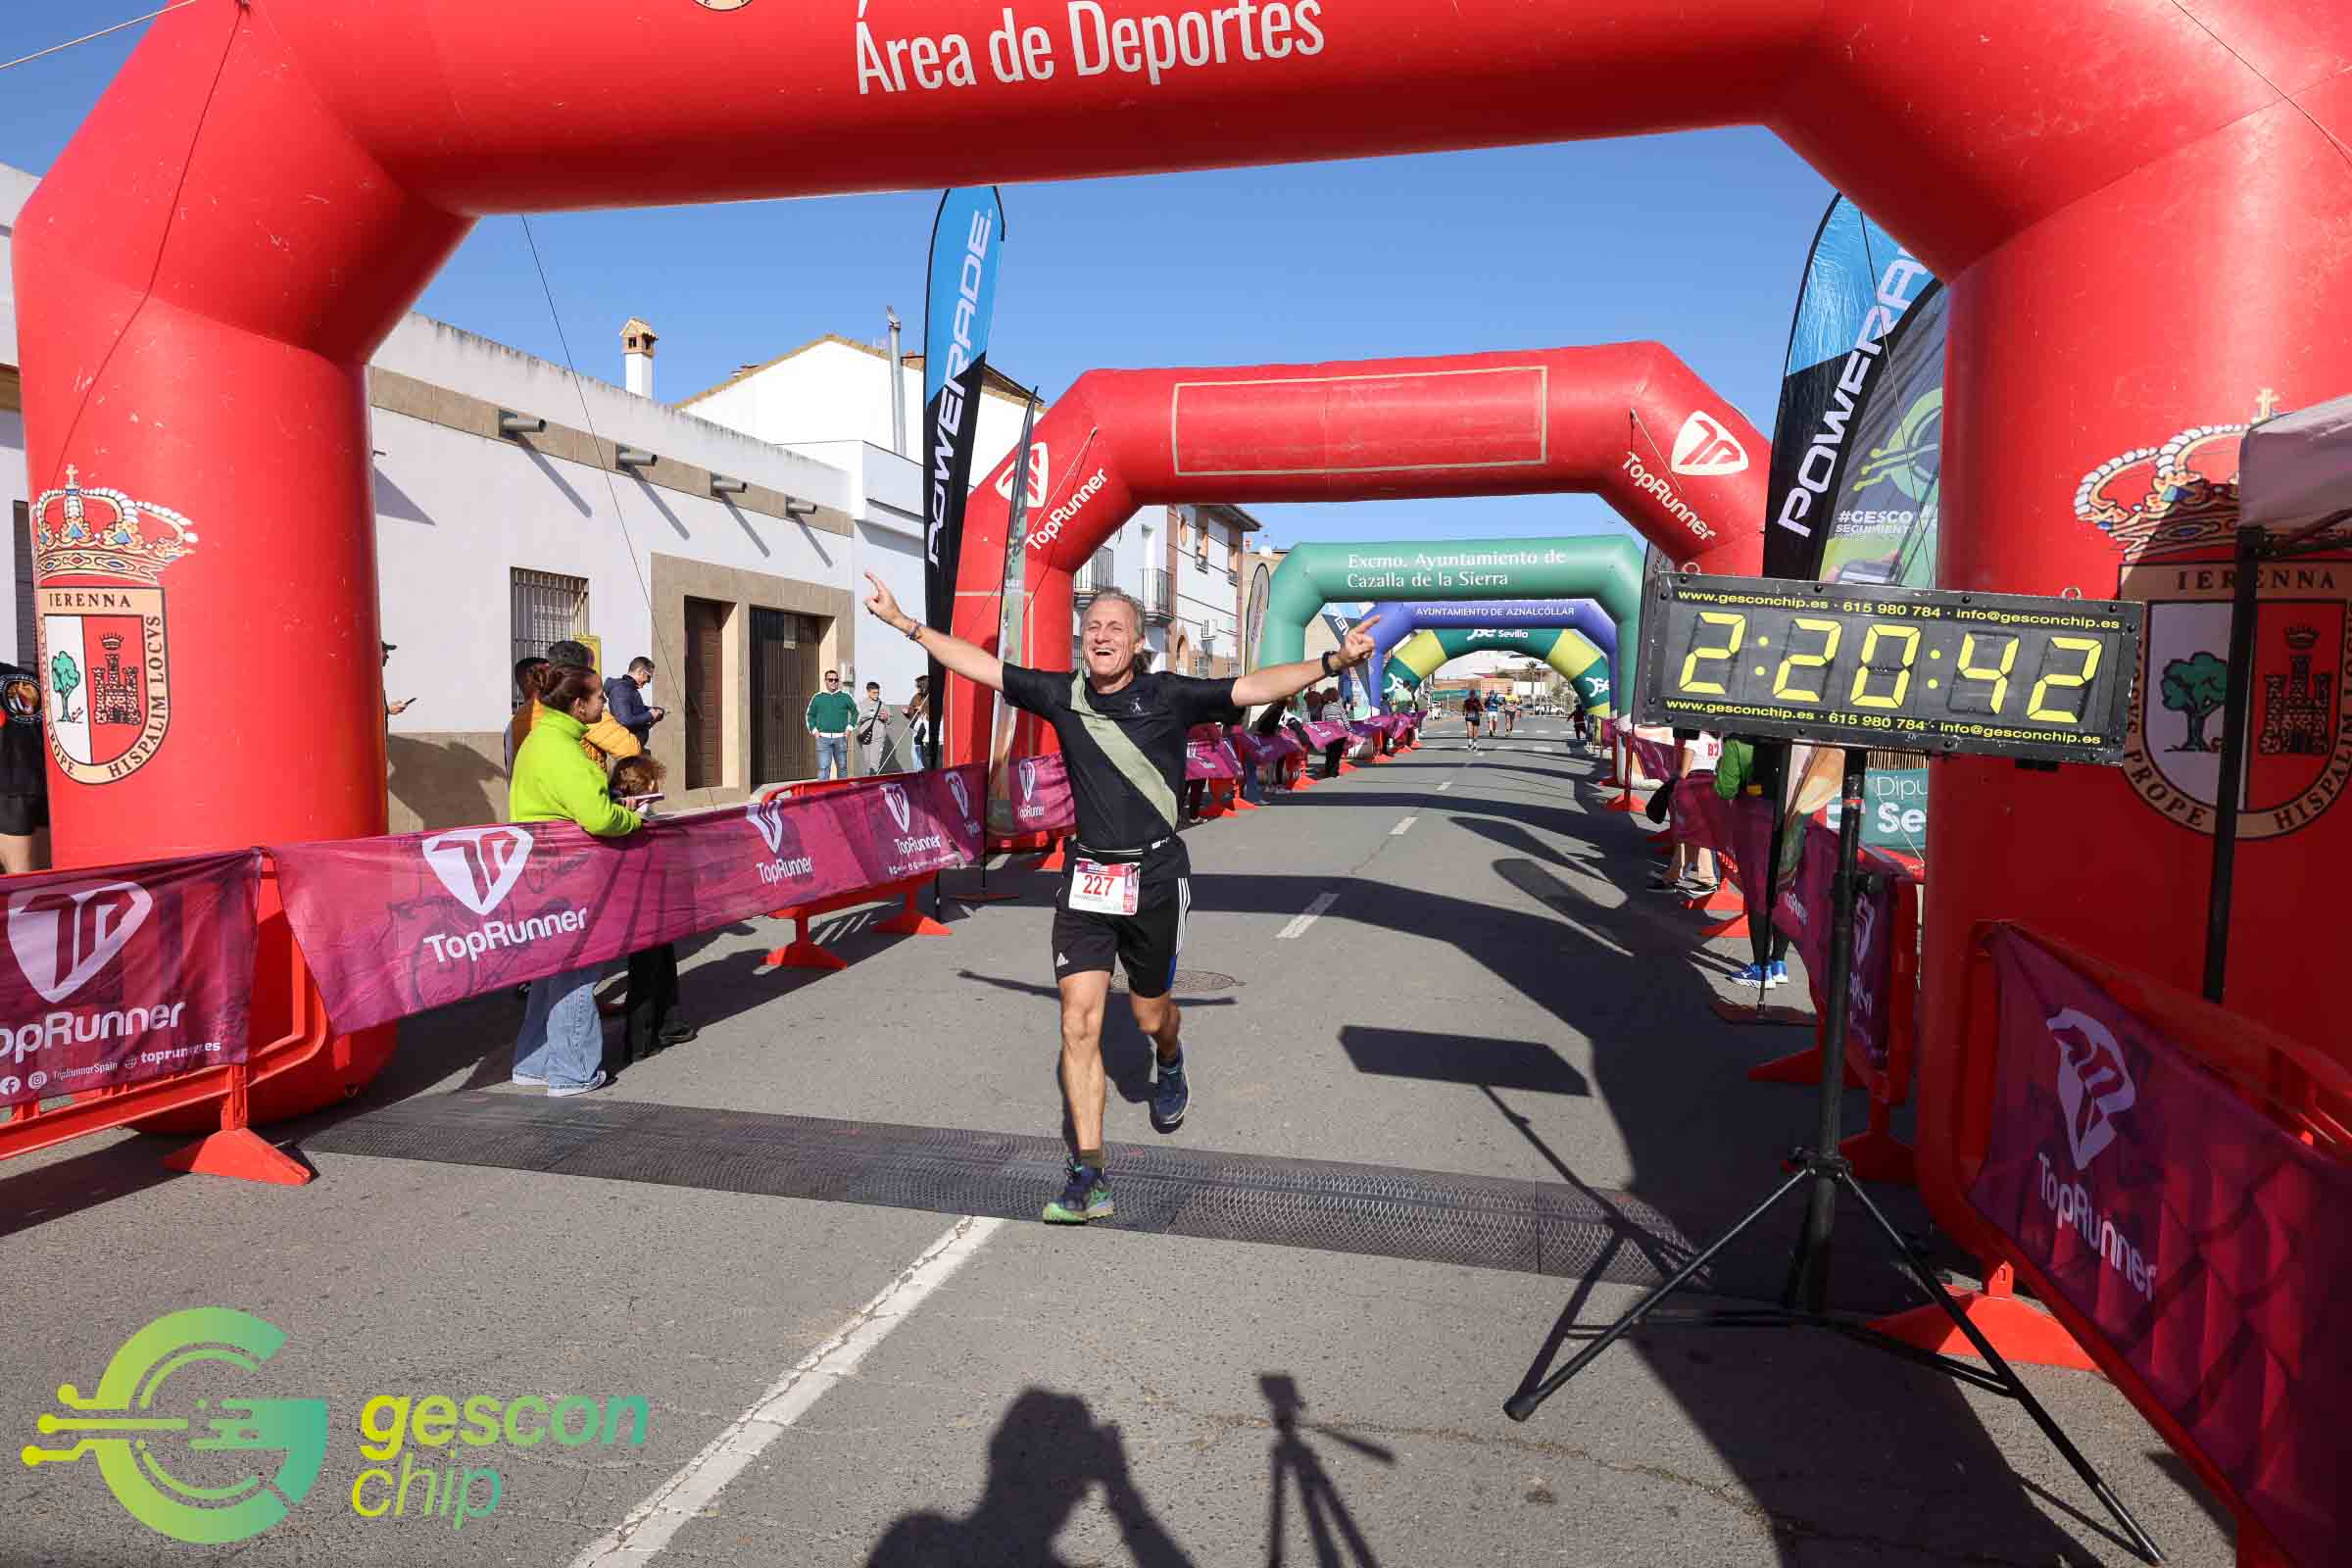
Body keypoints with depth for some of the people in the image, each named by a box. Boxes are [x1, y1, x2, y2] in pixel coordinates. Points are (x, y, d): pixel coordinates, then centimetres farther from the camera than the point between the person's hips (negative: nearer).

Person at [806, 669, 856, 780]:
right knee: (823, 768, -9)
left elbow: (855, 712, 11)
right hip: (823, 738, -1)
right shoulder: (818, 697, 6)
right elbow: (810, 715, 14)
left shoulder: (845, 696, 5)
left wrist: (849, 727, 2)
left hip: (841, 738, 1)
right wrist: (814, 730, 2)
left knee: (842, 767, 11)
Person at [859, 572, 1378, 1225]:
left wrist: (1332, 661, -26)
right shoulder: (1063, 695, 2)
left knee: (1150, 1016, 13)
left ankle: (1171, 1065, 52)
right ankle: (1089, 1176, 1)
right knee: (1079, 1025, -6)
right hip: (1086, 877, 2)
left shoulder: (1169, 695, -6)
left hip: (1154, 875, -2)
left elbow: (1254, 687, -15)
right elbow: (978, 663, 9)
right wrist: (903, 621, 12)